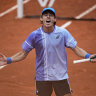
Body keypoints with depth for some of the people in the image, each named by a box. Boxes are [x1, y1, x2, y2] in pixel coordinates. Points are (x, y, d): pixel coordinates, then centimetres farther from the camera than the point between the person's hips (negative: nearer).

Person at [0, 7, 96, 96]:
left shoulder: (63, 32, -3)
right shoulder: (35, 35, -2)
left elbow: (76, 49, -2)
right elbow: (23, 53, 3)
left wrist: (88, 56, -19)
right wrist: (8, 60, -9)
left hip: (61, 76, 0)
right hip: (42, 77, 0)